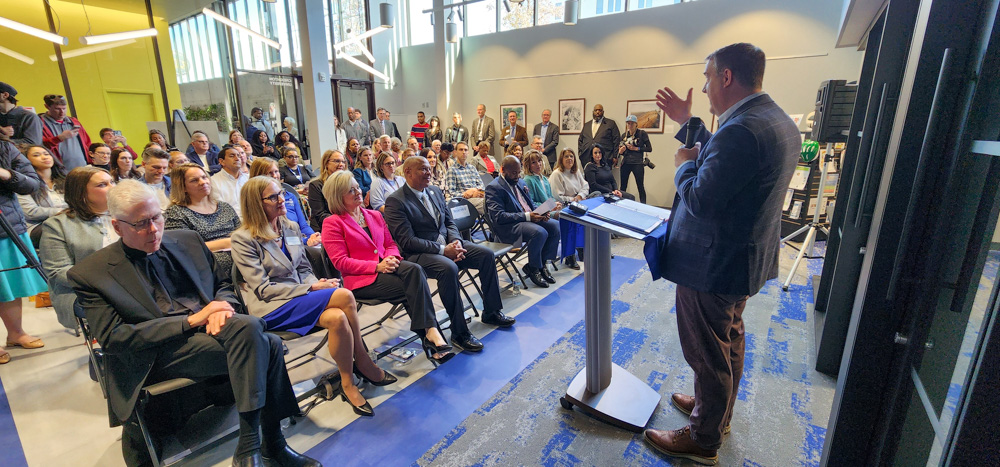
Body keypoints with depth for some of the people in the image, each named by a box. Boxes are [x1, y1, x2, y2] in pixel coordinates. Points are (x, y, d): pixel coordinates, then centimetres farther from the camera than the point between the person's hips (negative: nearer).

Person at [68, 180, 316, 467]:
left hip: (208, 327, 5)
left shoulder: (187, 241, 13)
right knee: (259, 342, -32)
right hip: (156, 354, -5)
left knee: (270, 345, -28)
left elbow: (224, 284, 20)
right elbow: (112, 338, -7)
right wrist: (191, 320, -17)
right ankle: (271, 444, -20)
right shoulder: (90, 274, 0)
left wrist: (220, 307, -5)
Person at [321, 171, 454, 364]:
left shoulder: (375, 215, 20)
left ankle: (430, 331, -32)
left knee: (415, 270, -30)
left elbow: (390, 244, 19)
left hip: (385, 267, 5)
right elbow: (340, 262, -8)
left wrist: (392, 258, -7)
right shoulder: (332, 223, 0)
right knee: (414, 285, -28)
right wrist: (377, 266, -19)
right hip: (361, 279, -5)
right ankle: (430, 332, -20)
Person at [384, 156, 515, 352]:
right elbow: (408, 241, -18)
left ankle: (491, 312, 9)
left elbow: (450, 222, 15)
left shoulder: (435, 191, 12)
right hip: (418, 254, -8)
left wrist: (456, 241, -8)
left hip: (447, 244, 8)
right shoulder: (395, 201, -11)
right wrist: (443, 250, -22)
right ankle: (459, 332, -23)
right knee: (449, 268, -36)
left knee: (487, 254, -5)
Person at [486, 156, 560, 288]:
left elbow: (531, 205, 22)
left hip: (530, 218, 8)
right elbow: (499, 217, -20)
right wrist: (527, 216, -25)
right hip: (508, 227, -8)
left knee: (555, 225, -12)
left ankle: (542, 263, 2)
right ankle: (533, 268, -6)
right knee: (540, 232, -30)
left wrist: (540, 213, -3)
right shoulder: (493, 188, -9)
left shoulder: (520, 182, 17)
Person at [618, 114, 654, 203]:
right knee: (623, 186, 3)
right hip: (626, 163, 4)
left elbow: (649, 148, -2)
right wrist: (620, 152, -3)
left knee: (640, 186, -3)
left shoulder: (642, 133, 1)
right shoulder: (624, 135, 13)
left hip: (638, 163, -4)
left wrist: (636, 148, -10)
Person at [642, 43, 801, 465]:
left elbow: (700, 200, -28)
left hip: (713, 265, -10)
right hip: (744, 258, 11)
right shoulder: (778, 121, 6)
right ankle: (717, 409, 47)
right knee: (729, 343, 25)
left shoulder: (741, 129, -27)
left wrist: (683, 164, -10)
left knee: (708, 353, 7)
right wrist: (687, 123, 13)